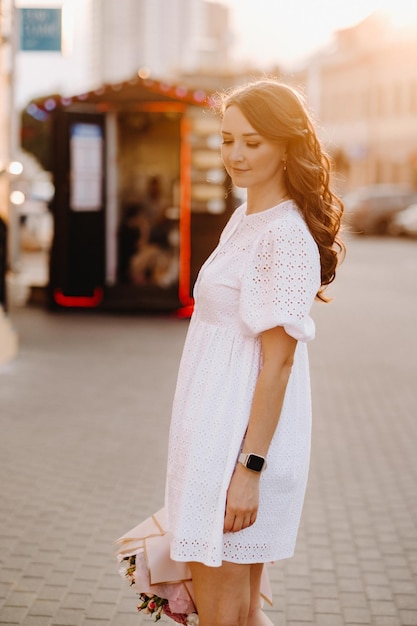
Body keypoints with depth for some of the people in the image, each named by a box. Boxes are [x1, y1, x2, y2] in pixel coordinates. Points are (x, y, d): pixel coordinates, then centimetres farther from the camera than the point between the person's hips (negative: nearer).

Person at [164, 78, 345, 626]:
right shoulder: (245, 219, 13)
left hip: (243, 439, -10)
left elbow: (278, 359, -20)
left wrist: (249, 468, -22)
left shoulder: (286, 237, -17)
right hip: (215, 432, 10)